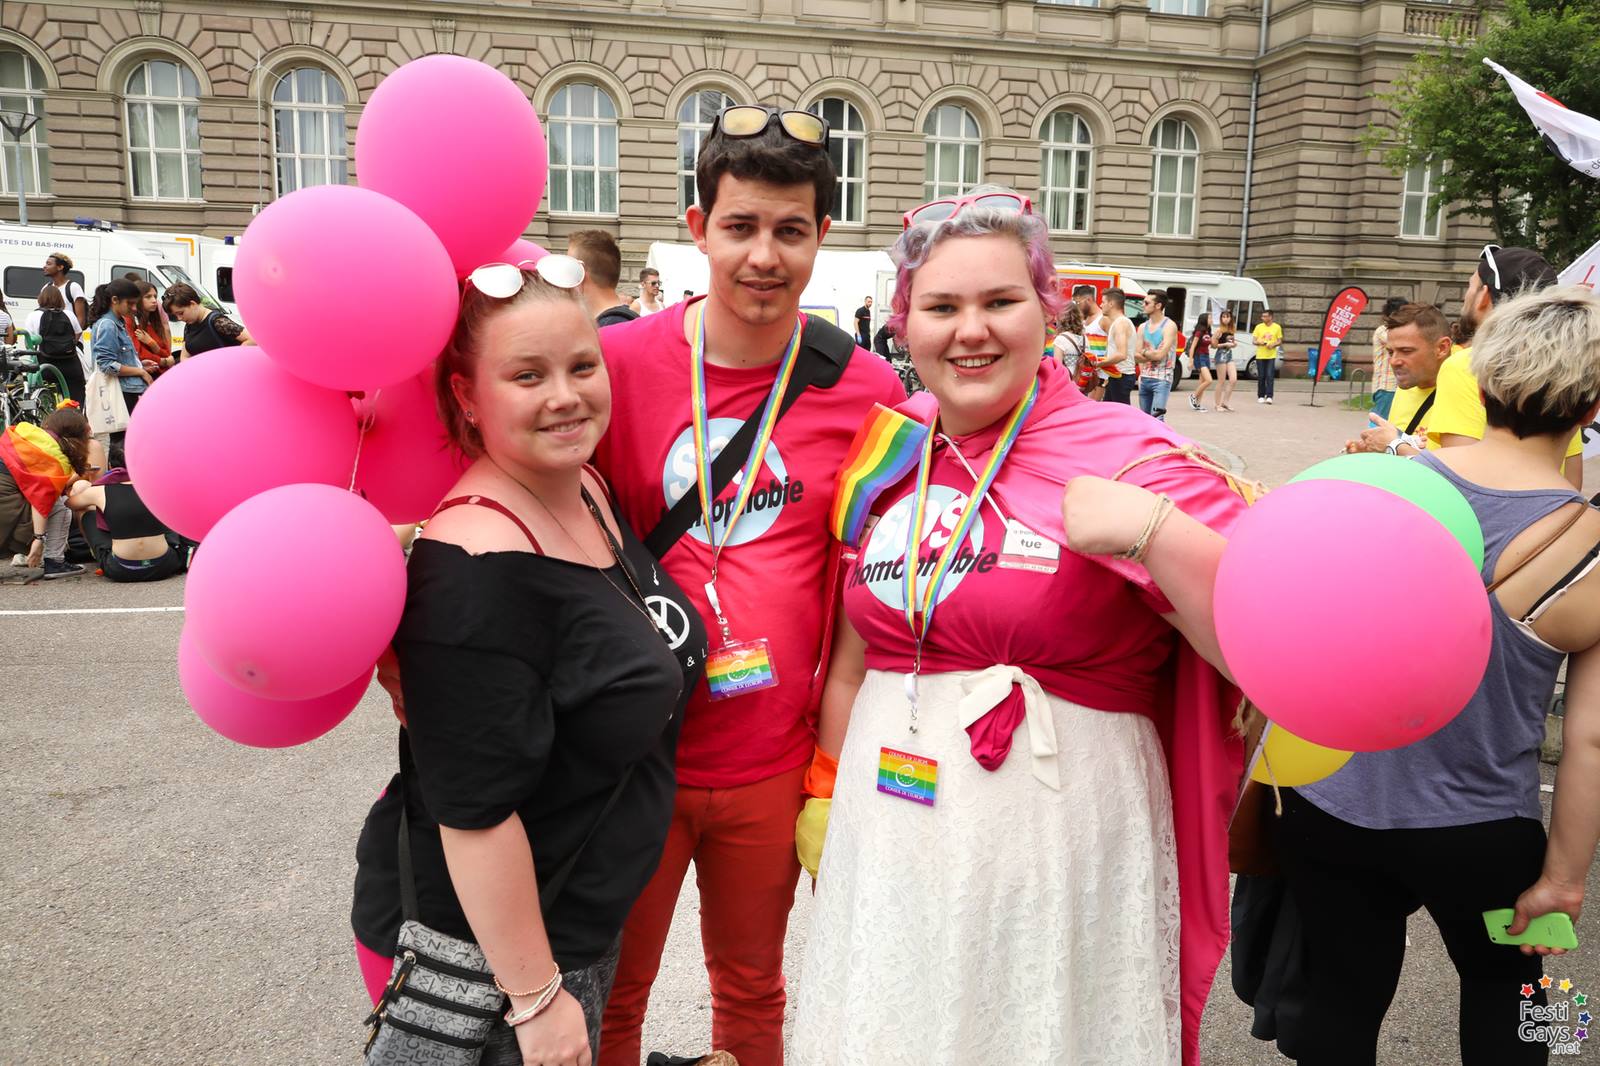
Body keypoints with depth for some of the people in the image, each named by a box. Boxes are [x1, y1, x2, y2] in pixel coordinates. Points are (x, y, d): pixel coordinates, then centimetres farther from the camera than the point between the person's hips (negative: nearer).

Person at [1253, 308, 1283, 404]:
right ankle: (1261, 396, 11)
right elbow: (1254, 341, 9)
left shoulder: (1277, 327, 4)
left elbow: (1280, 341, 8)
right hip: (1260, 355, 1)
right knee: (1261, 377, 3)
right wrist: (1259, 342, -13)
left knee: (1270, 376, -9)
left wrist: (1273, 344, -12)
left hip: (1271, 356, -1)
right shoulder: (1259, 327, 7)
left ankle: (1269, 396, -11)